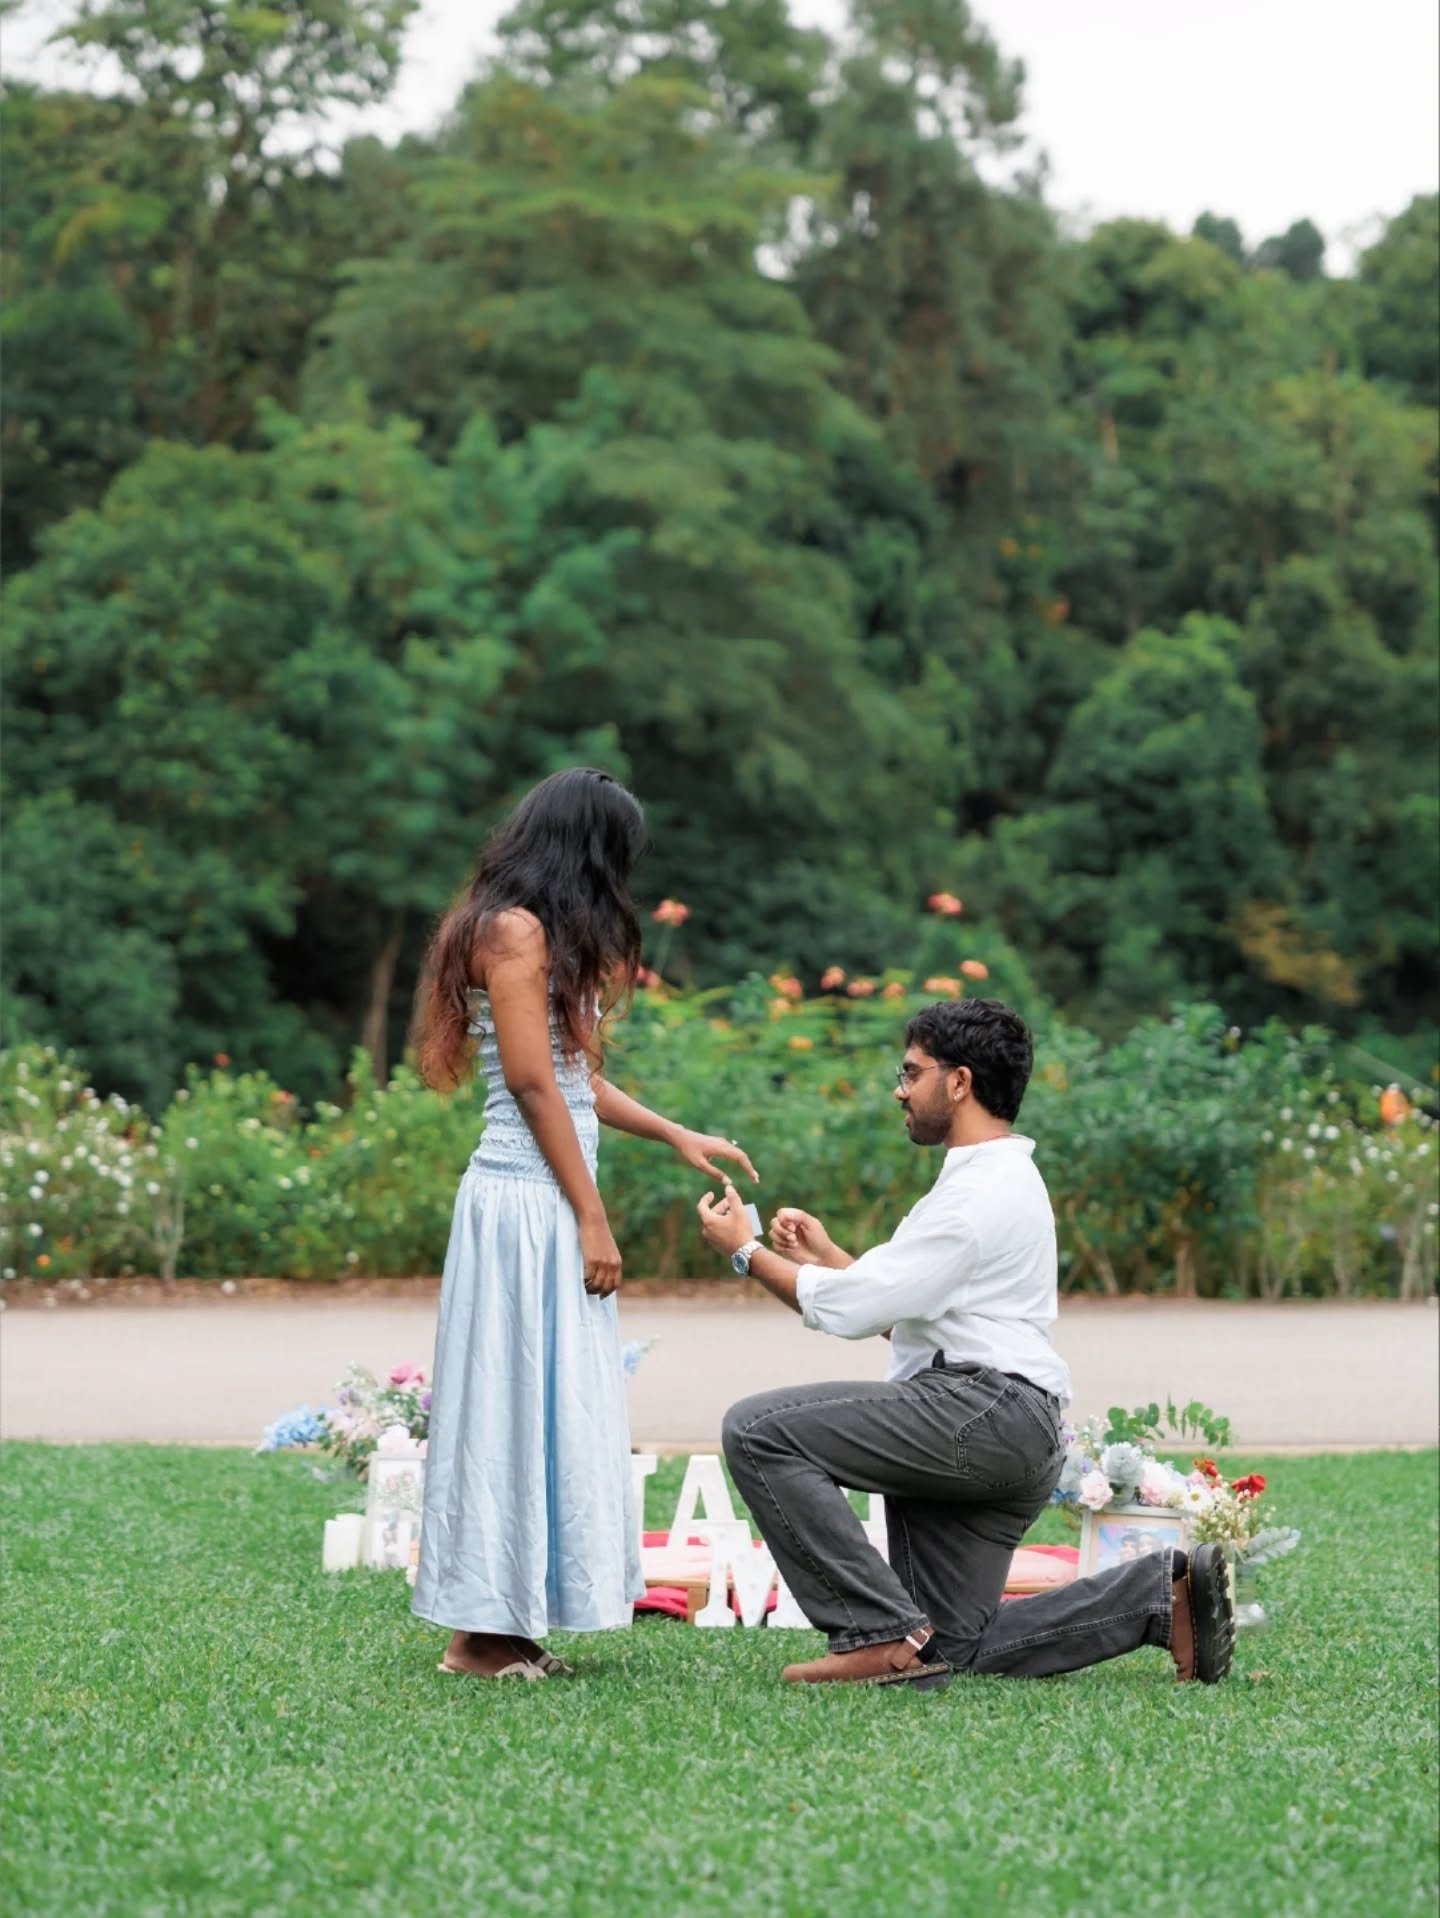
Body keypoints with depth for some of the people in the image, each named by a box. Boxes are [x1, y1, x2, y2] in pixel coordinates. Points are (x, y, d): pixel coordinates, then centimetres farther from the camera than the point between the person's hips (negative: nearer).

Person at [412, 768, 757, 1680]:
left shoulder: (548, 937, 19)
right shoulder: (515, 931, -11)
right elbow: (534, 1085, -15)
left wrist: (675, 1134, 18)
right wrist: (592, 1219, -15)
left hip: (551, 1200, 10)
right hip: (526, 1200, -10)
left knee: (551, 1403, 9)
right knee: (518, 1400, -6)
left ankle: (504, 1621, 12)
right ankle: (482, 1631, -1)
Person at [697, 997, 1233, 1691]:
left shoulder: (983, 1191, -11)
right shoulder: (996, 1178, 23)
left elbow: (853, 1309, -15)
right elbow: (901, 1312, 24)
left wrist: (748, 1252, -2)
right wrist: (823, 1255, 17)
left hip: (981, 1408, -11)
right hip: (1007, 1438, 11)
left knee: (757, 1430, -17)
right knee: (952, 1651, 9)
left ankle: (881, 1634, -18)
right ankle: (1164, 1590, 6)